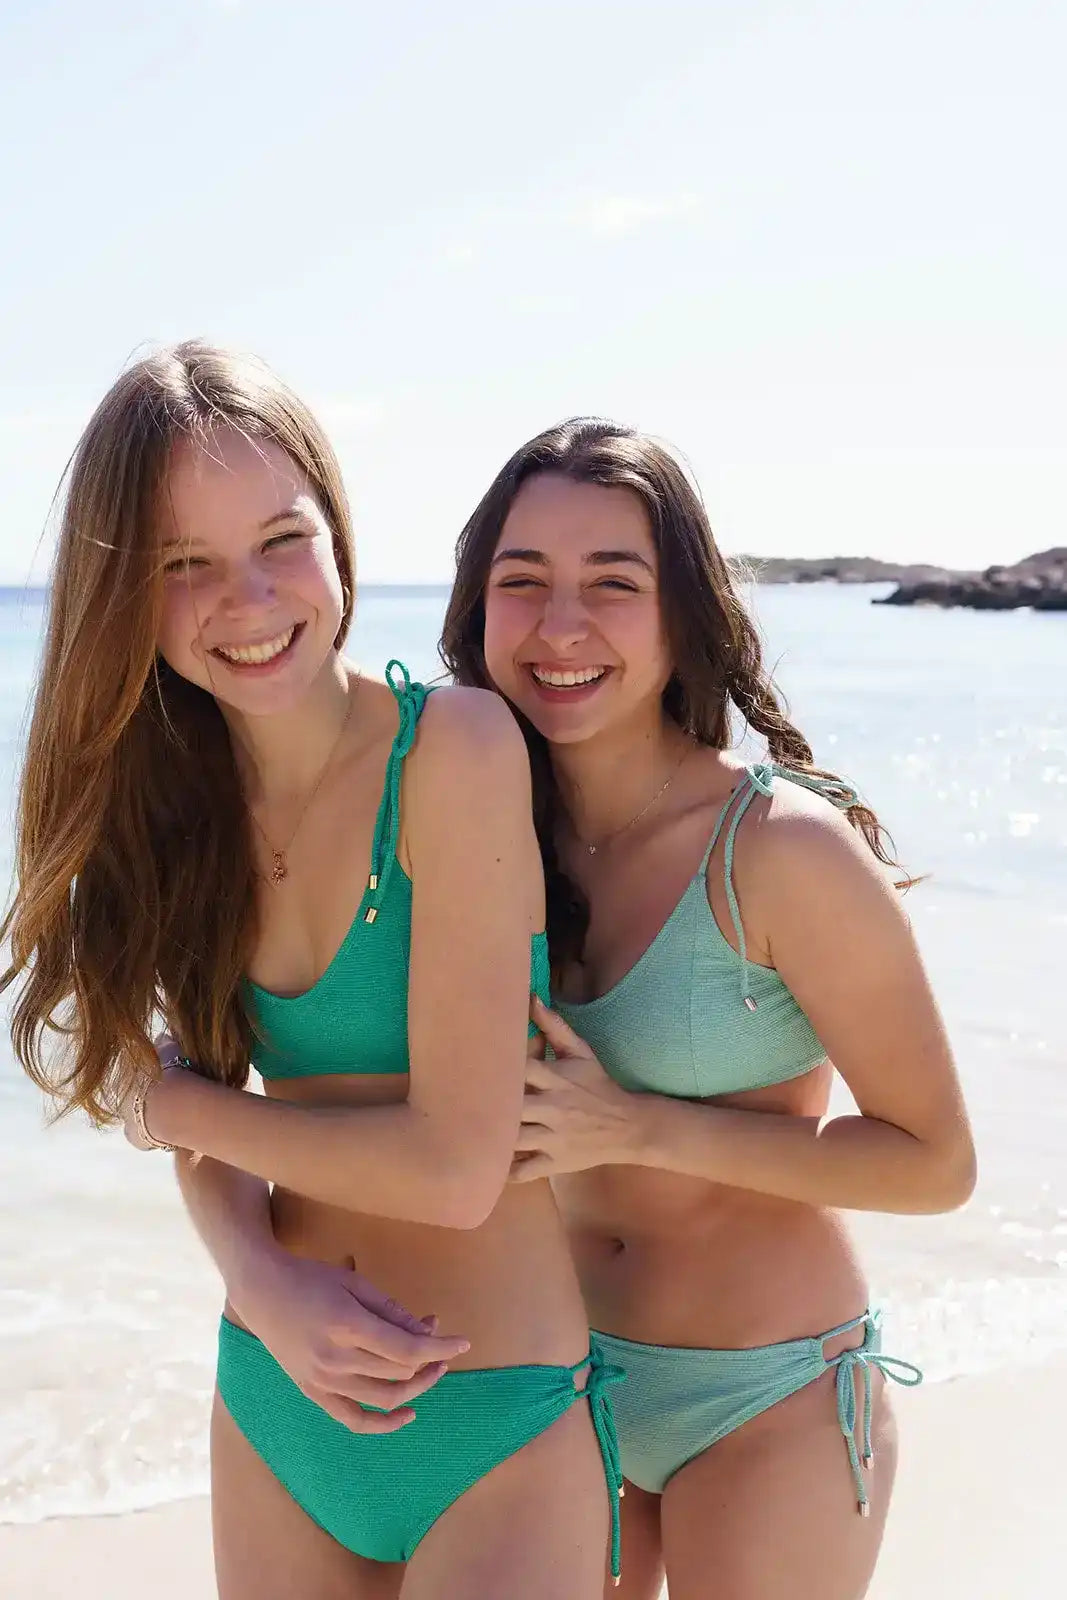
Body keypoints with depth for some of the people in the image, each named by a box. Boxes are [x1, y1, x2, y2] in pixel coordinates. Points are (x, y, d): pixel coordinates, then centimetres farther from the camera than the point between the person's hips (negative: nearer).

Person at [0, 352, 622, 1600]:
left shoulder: (455, 746, -17)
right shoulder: (180, 797, 0)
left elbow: (456, 1168, -20)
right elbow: (210, 1116, 2)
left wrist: (157, 1099, -9)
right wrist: (268, 1283, -18)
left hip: (493, 1426, -5)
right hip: (273, 1406, 5)